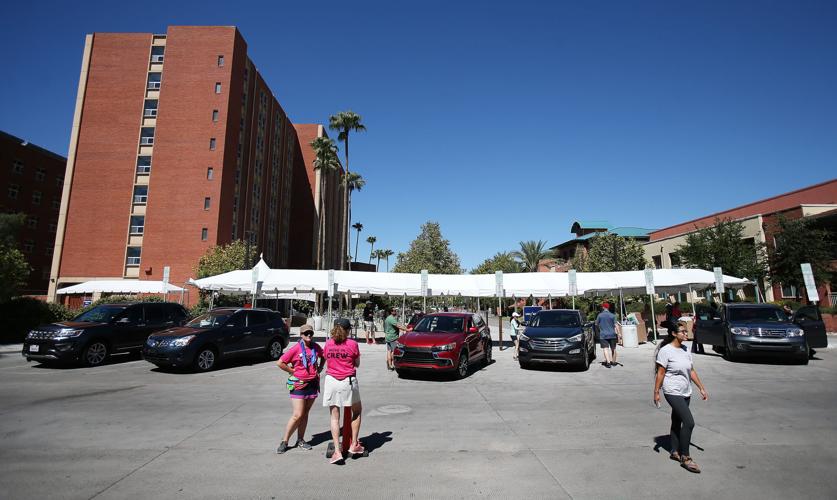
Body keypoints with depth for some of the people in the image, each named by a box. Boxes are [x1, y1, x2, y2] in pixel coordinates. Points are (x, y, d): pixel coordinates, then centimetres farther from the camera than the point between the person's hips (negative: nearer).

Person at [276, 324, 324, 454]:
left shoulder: (316, 347, 2)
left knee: (305, 414, 12)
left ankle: (300, 440, 23)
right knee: (297, 415, -6)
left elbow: (323, 357, 23)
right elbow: (280, 363, -12)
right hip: (299, 384, -4)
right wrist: (293, 371, -10)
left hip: (313, 383, 5)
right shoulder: (296, 349, -12)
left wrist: (320, 368, 9)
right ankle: (284, 442, 9)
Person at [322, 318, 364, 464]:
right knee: (357, 411, 20)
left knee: (334, 417, 11)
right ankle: (354, 445, 22)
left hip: (331, 381, 2)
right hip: (348, 381, -2)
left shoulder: (328, 343, 0)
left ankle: (337, 451, 8)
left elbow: (326, 359, 11)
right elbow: (357, 364, 2)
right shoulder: (352, 344, -8)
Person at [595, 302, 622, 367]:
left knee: (605, 349, -7)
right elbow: (616, 325, -7)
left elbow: (596, 324, 5)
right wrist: (619, 333, -7)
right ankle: (613, 362, 25)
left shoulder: (600, 315, -2)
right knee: (613, 349, 15)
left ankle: (608, 362, -20)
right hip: (612, 334, 2)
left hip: (603, 335, -2)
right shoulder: (612, 315, 0)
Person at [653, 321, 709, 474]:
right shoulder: (665, 351, -14)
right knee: (689, 422, -14)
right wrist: (656, 392, -11)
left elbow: (692, 371, 15)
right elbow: (660, 373, -13)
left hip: (685, 393, 8)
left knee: (677, 422, 16)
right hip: (673, 393, -7)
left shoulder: (686, 350, 8)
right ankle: (685, 457, -4)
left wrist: (702, 388, 12)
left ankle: (675, 452, 28)